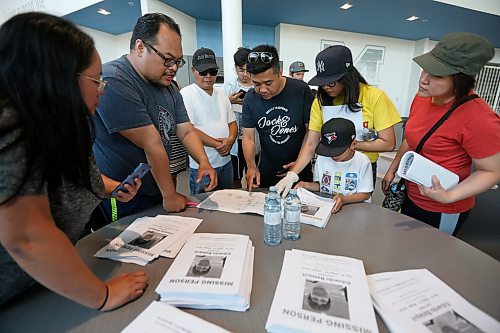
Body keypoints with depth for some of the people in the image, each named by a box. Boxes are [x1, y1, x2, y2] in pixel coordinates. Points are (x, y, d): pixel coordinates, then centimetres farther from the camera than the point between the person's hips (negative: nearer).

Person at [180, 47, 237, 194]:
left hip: (226, 162, 6)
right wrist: (217, 144, -17)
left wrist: (230, 140, -10)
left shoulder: (221, 93, 11)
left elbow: (232, 122, 12)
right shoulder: (186, 94, -8)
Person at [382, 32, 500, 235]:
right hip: (411, 196, 7)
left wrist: (448, 197, -29)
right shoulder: (421, 98, -5)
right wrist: (392, 170, 10)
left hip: (443, 211, -6)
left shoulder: (478, 118, -26)